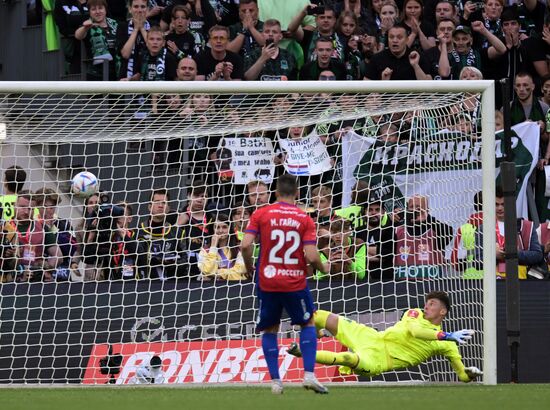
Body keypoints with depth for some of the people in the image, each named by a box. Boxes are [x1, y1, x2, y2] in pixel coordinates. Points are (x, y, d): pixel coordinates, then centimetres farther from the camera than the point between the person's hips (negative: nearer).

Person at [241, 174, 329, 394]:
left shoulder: (261, 214, -2)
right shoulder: (305, 219, -3)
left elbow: (246, 245, -11)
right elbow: (311, 256, -11)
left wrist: (249, 267, 8)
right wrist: (323, 268, 10)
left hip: (268, 283, 0)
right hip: (295, 283, 0)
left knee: (269, 330, 17)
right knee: (308, 323, 20)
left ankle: (275, 380, 6)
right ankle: (309, 374, 5)